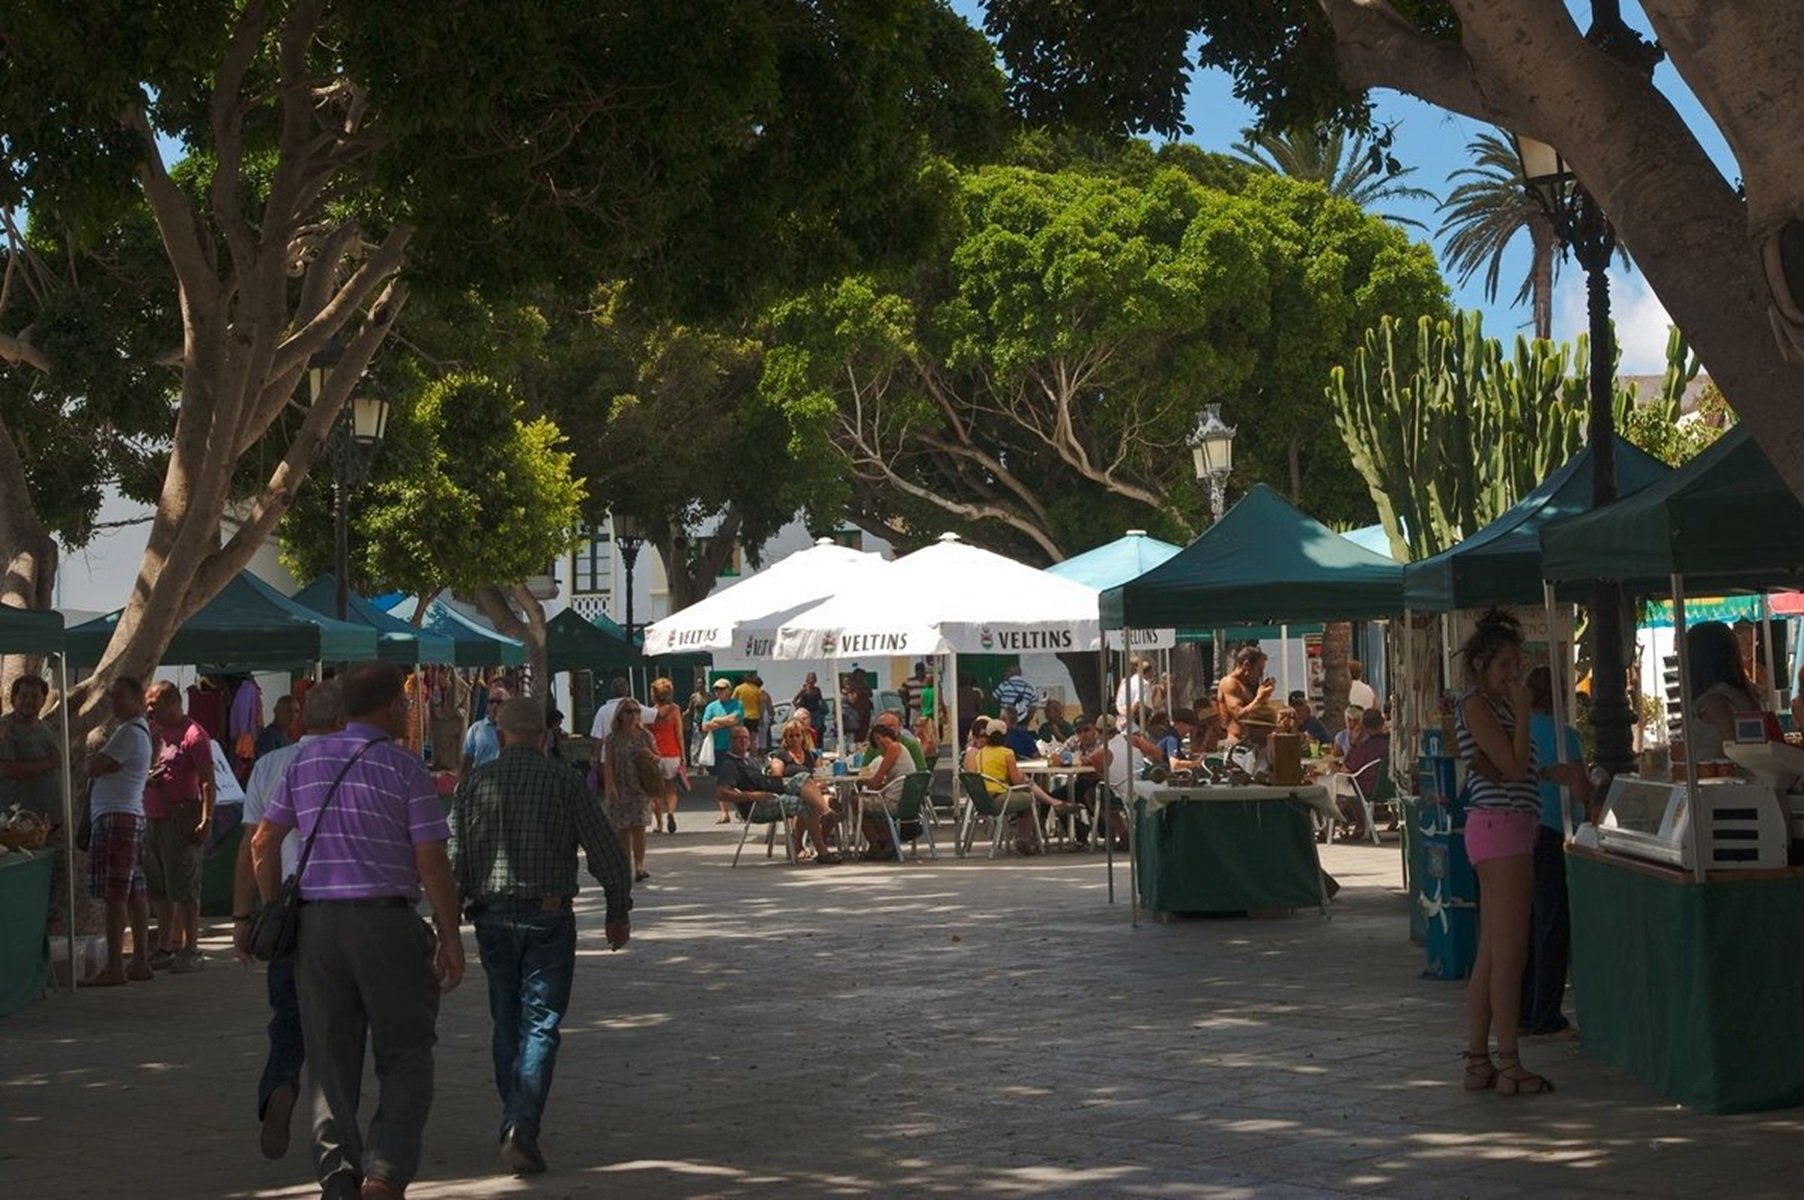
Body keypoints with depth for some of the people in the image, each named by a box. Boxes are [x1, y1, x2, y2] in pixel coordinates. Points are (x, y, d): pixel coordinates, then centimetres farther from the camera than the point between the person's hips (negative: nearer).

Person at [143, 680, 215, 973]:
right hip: (153, 818, 9)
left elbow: (207, 781, -15)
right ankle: (165, 948, 21)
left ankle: (191, 950, -2)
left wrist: (207, 819, -22)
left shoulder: (193, 734, -9)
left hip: (181, 819, -8)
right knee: (159, 890, 13)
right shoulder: (154, 731, 16)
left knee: (184, 888, -6)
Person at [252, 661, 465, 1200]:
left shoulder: (308, 760, 10)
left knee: (330, 1058, 11)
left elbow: (263, 842, 12)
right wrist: (450, 937, -5)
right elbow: (431, 862, -11)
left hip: (316, 919, 5)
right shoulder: (404, 769, -6)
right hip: (385, 919, -5)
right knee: (405, 1055, 5)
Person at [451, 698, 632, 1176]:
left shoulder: (475, 783, 2)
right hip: (548, 916, -3)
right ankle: (521, 1127, -16)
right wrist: (618, 909, 7)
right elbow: (605, 851, -3)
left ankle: (514, 1124, 24)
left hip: (492, 916, 3)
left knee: (506, 1024, 16)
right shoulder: (565, 782, -4)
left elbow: (455, 858, 0)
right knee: (540, 1025, -2)